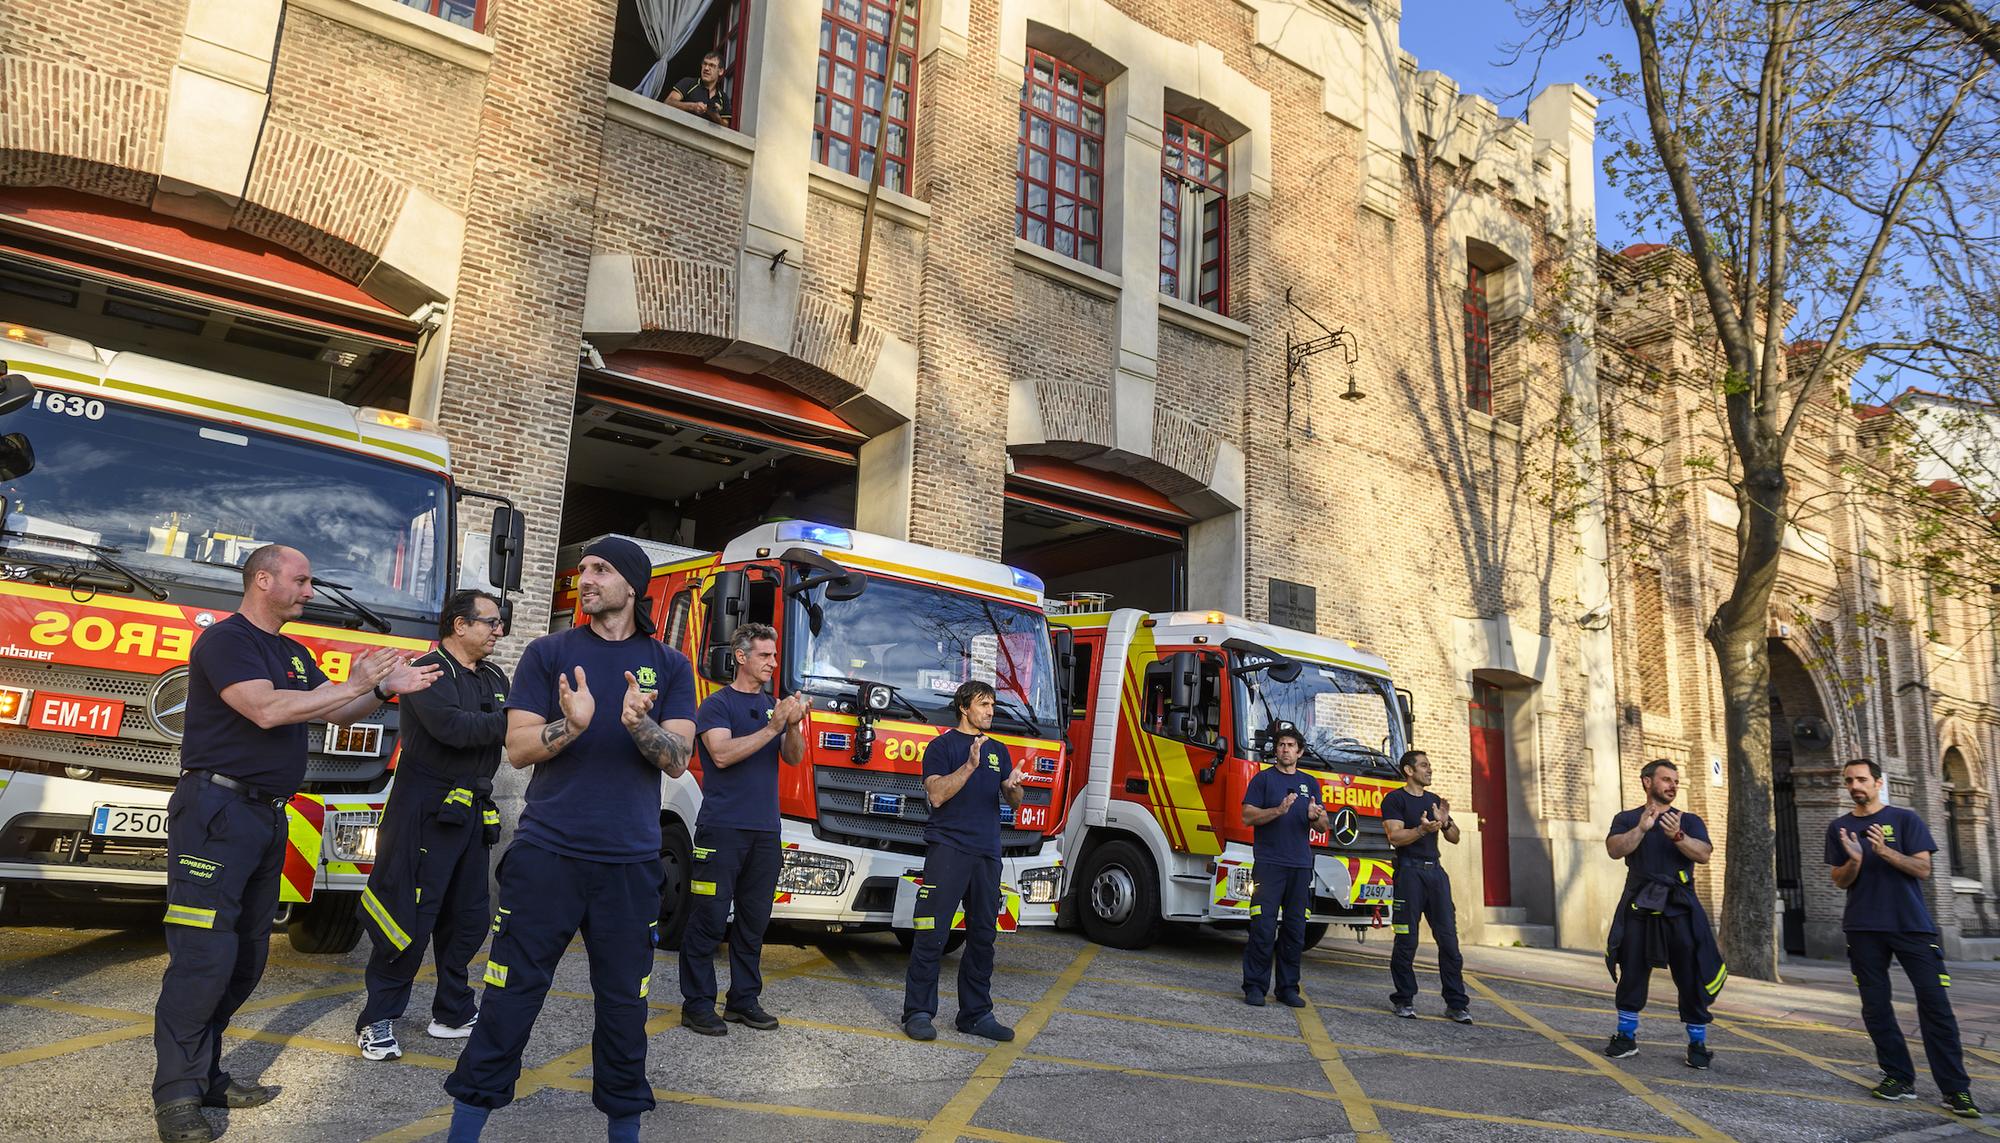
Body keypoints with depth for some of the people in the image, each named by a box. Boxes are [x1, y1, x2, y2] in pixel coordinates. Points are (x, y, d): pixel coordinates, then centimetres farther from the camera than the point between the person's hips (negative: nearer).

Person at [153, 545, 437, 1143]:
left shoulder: (294, 655, 18)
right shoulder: (225, 640, -9)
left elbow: (334, 712, 16)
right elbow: (266, 710, -22)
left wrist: (386, 690, 1)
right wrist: (354, 685, -19)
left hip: (269, 817, 9)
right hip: (217, 810, -9)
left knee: (246, 957, 11)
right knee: (205, 957, -10)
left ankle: (206, 1076, 20)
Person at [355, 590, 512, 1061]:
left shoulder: (496, 680, 16)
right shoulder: (431, 671, -10)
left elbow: (514, 734, 10)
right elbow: (453, 727, -25)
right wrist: (512, 718, -20)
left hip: (473, 813, 8)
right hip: (427, 810, -8)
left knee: (470, 917, 11)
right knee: (411, 918, -5)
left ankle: (453, 1013, 23)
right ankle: (378, 1020, 7)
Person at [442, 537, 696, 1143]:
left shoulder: (670, 666, 7)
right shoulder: (549, 653, 6)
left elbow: (677, 758, -1)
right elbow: (518, 747, -1)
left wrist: (639, 723, -22)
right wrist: (572, 724, -21)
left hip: (630, 860, 1)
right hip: (546, 851, 0)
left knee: (624, 1000, 7)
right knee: (511, 992, 2)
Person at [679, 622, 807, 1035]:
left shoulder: (773, 705, 15)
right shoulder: (717, 704, -2)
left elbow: (794, 758, 9)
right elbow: (722, 754, -16)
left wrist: (794, 726, -10)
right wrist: (771, 728, -18)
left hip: (764, 831, 6)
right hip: (722, 828, -6)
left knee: (753, 920, 10)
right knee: (709, 919, -3)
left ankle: (744, 999, 19)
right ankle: (697, 1003, 5)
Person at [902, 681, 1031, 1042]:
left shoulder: (998, 751, 18)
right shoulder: (942, 746, 2)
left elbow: (1014, 803, 14)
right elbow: (936, 795, -10)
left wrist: (1014, 786, -8)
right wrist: (970, 766, -18)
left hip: (987, 853, 6)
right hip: (947, 849, -6)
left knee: (982, 937, 8)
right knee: (932, 934, -7)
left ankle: (976, 1013, 16)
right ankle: (918, 1012, -1)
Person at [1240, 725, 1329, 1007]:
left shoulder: (1310, 783, 16)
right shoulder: (1263, 778, 3)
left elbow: (1323, 825, 15)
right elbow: (1248, 817, -4)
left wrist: (1315, 817, -9)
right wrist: (1278, 810, -18)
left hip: (1301, 865, 4)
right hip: (1269, 864, -4)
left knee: (1295, 931, 6)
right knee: (1263, 928, -8)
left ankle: (1288, 988, 13)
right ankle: (1254, 986, -2)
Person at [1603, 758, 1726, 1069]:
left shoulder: (1689, 821, 12)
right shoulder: (1627, 819, 10)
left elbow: (1704, 854, -6)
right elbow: (1614, 850, -8)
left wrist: (1677, 836, -23)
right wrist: (1642, 828, -21)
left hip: (1679, 907, 0)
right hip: (1639, 906, 0)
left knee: (1692, 977, -2)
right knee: (1631, 973, 5)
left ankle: (1698, 1043, 9)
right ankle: (1626, 1037, 16)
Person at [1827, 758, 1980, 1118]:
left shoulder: (1905, 819, 3)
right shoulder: (1838, 827, 9)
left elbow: (1923, 869, -5)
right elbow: (1840, 882, 6)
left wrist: (1885, 851, -21)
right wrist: (1854, 861, -15)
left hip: (1912, 924, -2)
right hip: (1864, 929, 3)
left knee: (1934, 1002, -7)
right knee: (1875, 1006, 3)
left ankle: (1956, 1088, -4)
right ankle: (1898, 1077, 12)